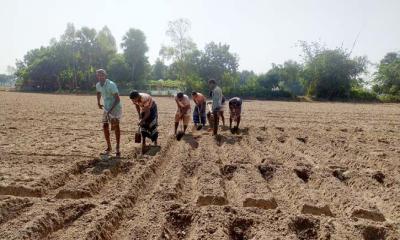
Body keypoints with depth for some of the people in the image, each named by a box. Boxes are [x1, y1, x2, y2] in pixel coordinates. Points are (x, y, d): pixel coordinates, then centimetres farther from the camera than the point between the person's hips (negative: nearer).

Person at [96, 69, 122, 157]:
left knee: (116, 126, -12)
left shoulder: (111, 85, -23)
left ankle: (117, 148, -6)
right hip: (106, 108, 7)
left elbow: (117, 99, -25)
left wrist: (111, 109, -29)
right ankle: (109, 147, 17)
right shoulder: (98, 85, -2)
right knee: (105, 126, 4)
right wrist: (98, 103, 17)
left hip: (116, 107, -7)